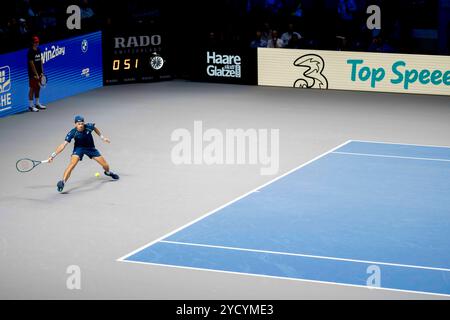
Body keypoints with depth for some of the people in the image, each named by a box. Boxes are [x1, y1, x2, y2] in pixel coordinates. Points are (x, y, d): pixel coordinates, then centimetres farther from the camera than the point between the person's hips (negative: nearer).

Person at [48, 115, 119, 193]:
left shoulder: (89, 127, -24)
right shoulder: (73, 133, -30)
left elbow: (95, 128, 2)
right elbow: (64, 144, -33)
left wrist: (102, 137, 9)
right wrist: (53, 155, -41)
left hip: (90, 148, 3)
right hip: (79, 148, -3)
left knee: (105, 165, 5)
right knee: (72, 164, -30)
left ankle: (108, 172, 42)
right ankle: (62, 182, -30)